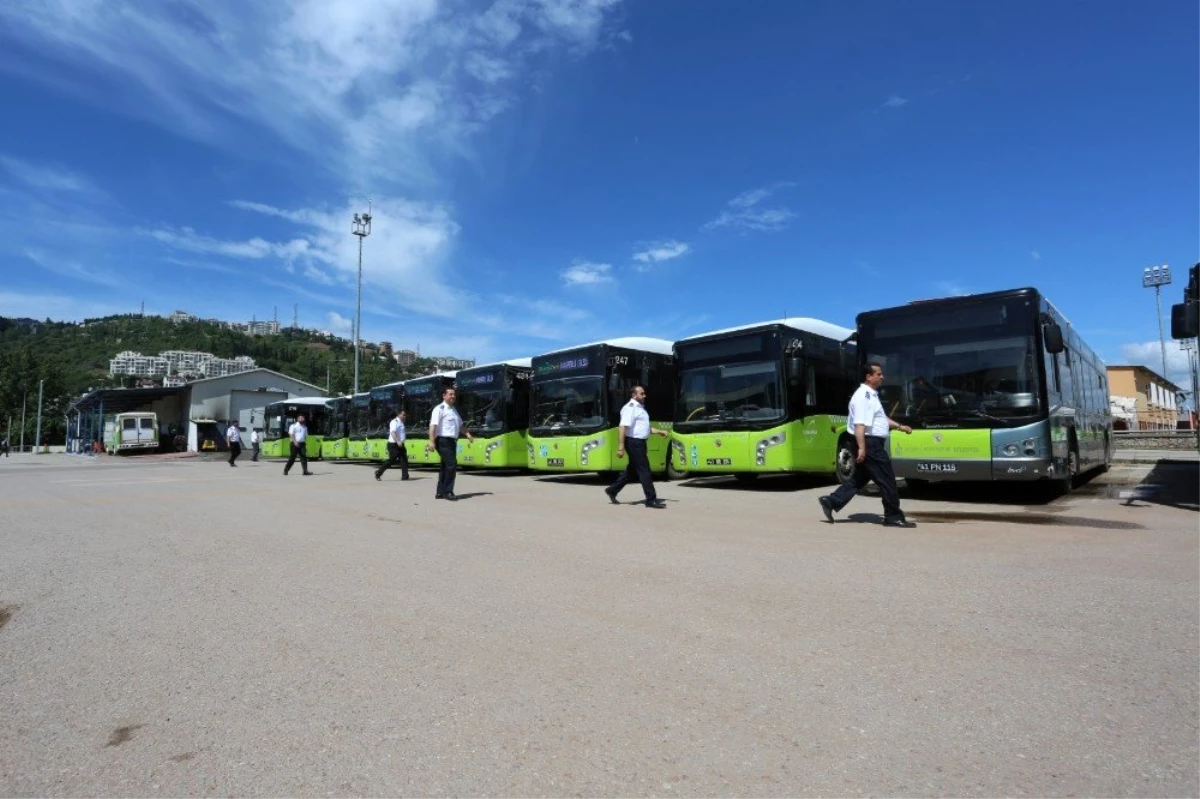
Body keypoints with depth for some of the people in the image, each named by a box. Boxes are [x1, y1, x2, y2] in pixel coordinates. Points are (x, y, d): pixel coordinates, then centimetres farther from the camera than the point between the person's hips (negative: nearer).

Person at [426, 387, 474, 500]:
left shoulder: (454, 410, 19)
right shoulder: (440, 409, -9)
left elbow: (460, 425, 28)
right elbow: (433, 425, -19)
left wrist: (468, 434, 11)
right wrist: (431, 442, -28)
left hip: (452, 441, 9)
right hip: (443, 441, -9)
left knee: (446, 466, 11)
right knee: (452, 465, -14)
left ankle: (440, 492, 18)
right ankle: (448, 492, -7)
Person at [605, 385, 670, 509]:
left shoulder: (640, 407, 18)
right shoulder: (630, 408, -13)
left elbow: (645, 427, 25)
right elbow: (623, 428, -22)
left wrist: (659, 432, 12)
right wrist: (621, 447, -28)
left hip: (640, 443, 10)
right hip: (634, 443, -10)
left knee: (632, 470, 16)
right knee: (644, 470, -6)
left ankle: (612, 490, 27)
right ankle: (651, 500, -1)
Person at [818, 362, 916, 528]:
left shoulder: (872, 395, 17)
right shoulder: (863, 396, -17)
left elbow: (881, 418, 29)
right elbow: (859, 425, -25)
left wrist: (899, 426, 22)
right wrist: (862, 448, -29)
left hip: (873, 443, 11)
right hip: (869, 443, -11)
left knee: (860, 479, 13)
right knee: (887, 481, -1)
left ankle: (830, 502, 12)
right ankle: (894, 517, 10)